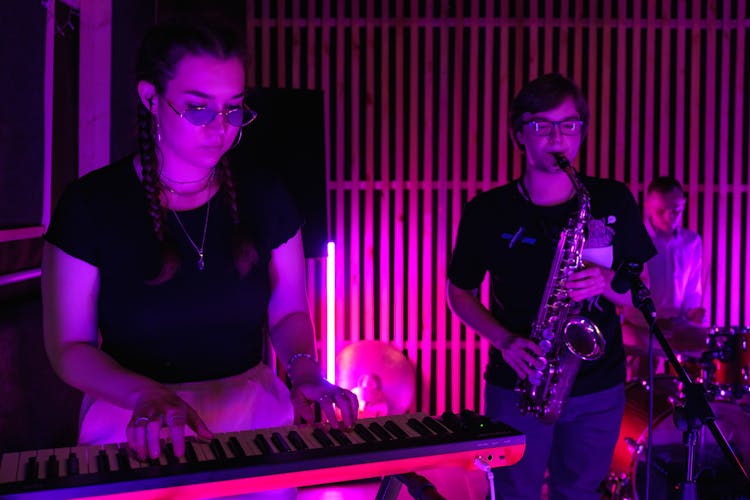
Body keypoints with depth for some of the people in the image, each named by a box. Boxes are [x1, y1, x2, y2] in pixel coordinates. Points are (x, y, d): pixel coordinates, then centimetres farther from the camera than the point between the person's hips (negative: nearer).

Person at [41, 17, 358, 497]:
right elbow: (70, 347, -4)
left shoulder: (265, 199, 0)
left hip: (254, 413, 3)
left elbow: (289, 312, 10)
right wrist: (148, 394, -21)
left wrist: (304, 370, -10)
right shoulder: (91, 204, -7)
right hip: (135, 423, -2)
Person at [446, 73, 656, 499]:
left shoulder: (613, 201, -1)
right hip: (517, 384, -1)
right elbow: (460, 292, 2)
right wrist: (504, 340, -14)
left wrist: (605, 283, -18)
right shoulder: (488, 210, -6)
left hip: (599, 386, 1)